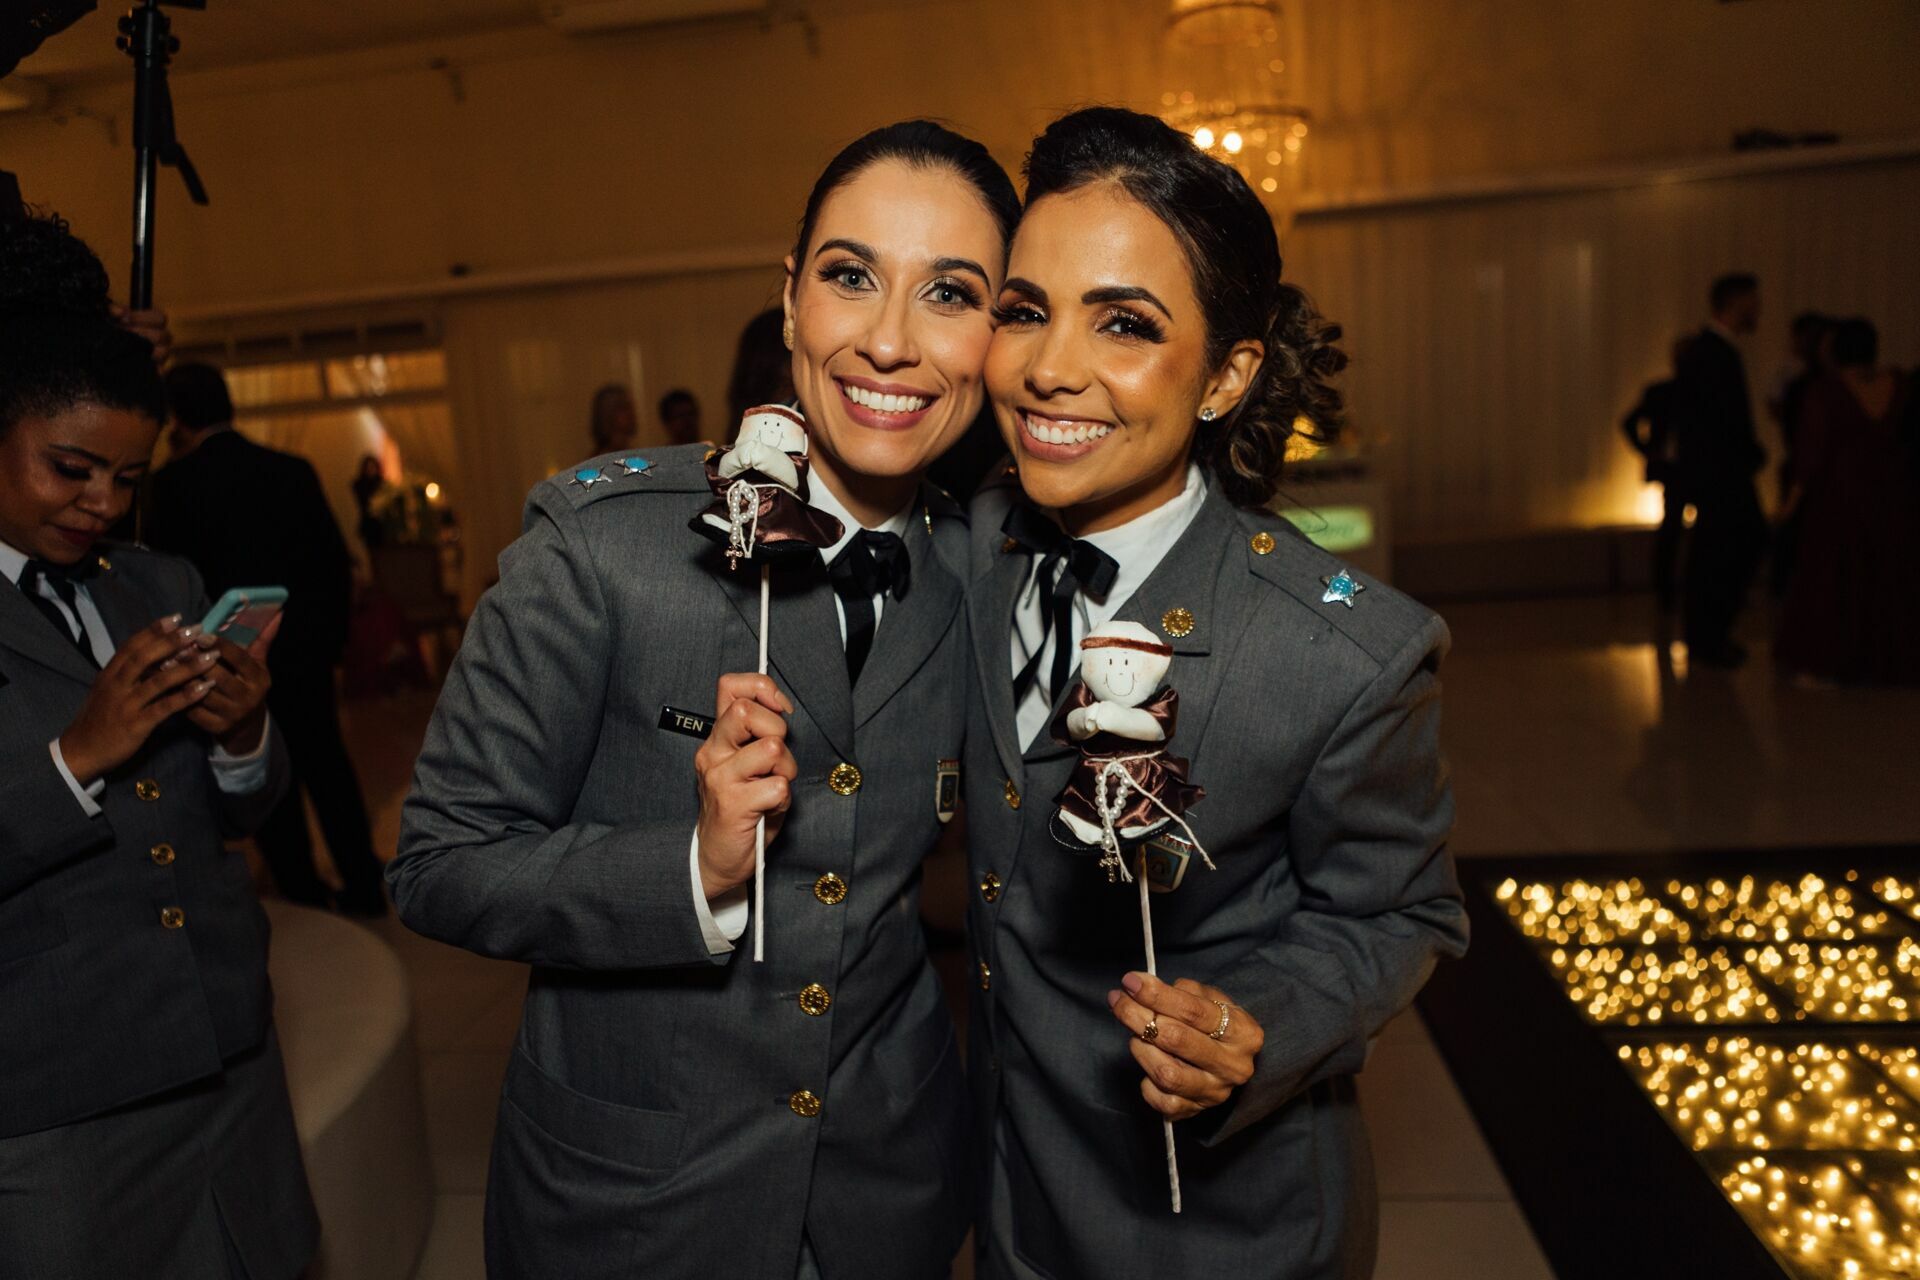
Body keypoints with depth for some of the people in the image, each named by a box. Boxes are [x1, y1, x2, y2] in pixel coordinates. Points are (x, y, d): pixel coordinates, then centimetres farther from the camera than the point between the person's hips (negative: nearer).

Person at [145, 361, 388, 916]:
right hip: (306, 652, 4)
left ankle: (306, 897, 16)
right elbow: (337, 561, 3)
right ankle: (364, 887, 20)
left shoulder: (175, 482, -10)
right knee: (328, 766, 15)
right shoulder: (294, 470, 1)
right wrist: (331, 642, 10)